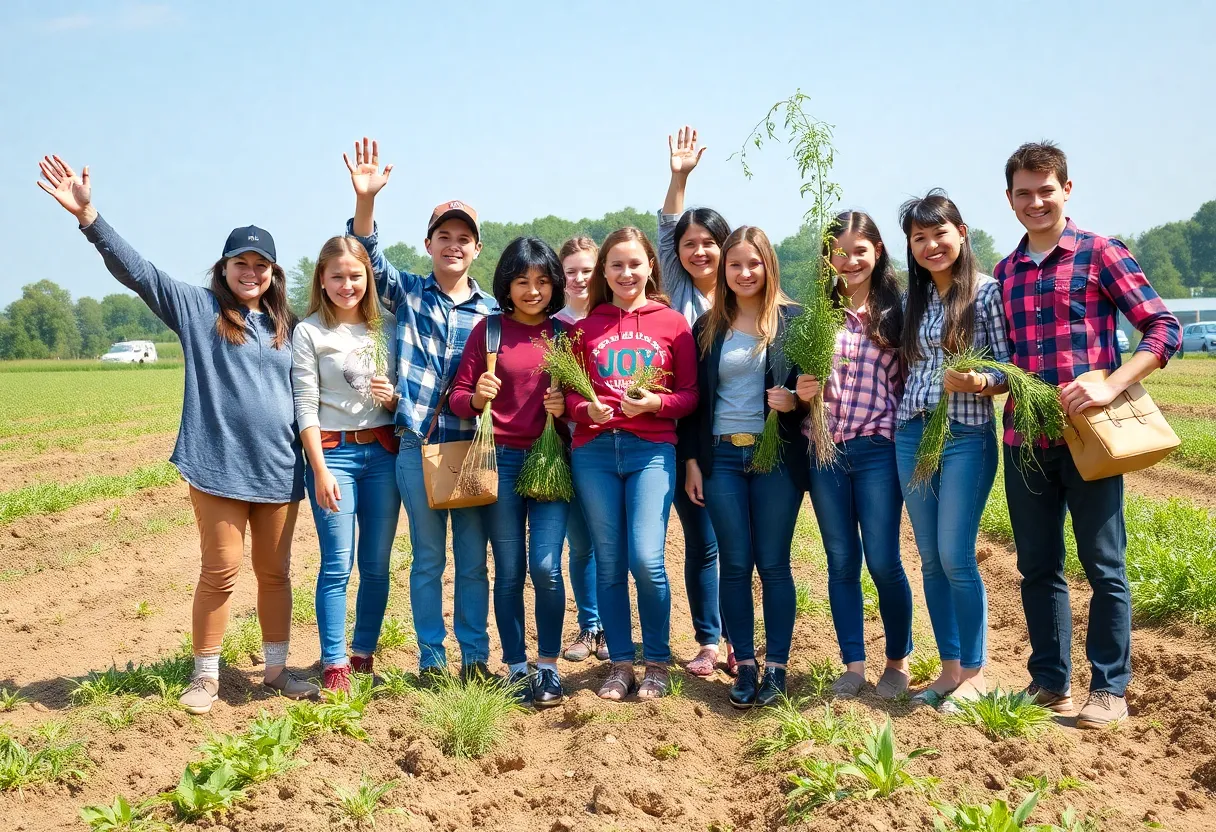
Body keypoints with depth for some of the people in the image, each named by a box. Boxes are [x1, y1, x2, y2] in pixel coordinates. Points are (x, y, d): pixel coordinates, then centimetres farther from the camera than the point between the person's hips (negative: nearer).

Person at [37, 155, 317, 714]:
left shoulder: (287, 326, 13)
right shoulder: (196, 308, 2)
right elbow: (136, 270, -7)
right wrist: (89, 216, -18)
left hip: (278, 469, 4)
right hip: (218, 465, -3)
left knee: (275, 572, 11)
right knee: (220, 572, 0)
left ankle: (276, 669, 23)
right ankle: (205, 676, 14)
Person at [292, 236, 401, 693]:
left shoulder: (385, 327, 9)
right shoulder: (309, 332, -2)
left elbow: (405, 391, 15)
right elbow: (306, 407, -6)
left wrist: (393, 397, -9)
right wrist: (320, 471, -12)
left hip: (383, 450, 4)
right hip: (334, 452, -3)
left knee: (376, 564, 6)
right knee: (338, 564, -6)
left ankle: (364, 655, 20)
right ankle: (334, 668, 3)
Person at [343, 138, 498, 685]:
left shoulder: (491, 310, 6)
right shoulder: (407, 295, 5)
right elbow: (370, 256, -10)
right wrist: (365, 199, -25)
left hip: (473, 447, 1)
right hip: (418, 447, -1)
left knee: (473, 560, 7)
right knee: (428, 559, 7)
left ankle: (475, 656, 19)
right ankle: (431, 659, 17)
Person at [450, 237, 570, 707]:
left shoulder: (565, 334, 7)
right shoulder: (489, 329, 3)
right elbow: (458, 397, 1)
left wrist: (565, 405, -8)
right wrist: (477, 397, -20)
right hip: (501, 459, 0)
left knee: (546, 566, -9)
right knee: (509, 572, 5)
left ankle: (548, 667, 7)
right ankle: (517, 668, 17)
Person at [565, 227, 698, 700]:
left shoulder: (672, 323, 6)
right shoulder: (585, 327, 11)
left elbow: (689, 395, 5)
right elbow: (569, 394, 11)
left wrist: (655, 403, -14)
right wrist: (585, 408, -11)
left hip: (652, 450, -2)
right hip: (594, 451, 2)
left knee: (646, 559, -12)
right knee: (609, 564, 5)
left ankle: (656, 663, 7)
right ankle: (621, 664, 17)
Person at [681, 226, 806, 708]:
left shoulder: (793, 319, 1)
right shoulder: (707, 328, 9)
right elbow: (694, 398, 10)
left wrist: (795, 401, -17)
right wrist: (692, 461, 5)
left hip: (777, 454, -2)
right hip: (722, 456, 2)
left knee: (773, 563, 1)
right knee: (735, 564, 4)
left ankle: (776, 668, 10)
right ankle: (745, 665, 13)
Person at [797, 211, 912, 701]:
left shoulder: (895, 310, 1)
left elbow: (910, 378, 2)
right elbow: (799, 375, 13)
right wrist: (802, 389, -10)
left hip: (877, 450, -2)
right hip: (824, 449, 3)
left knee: (883, 561, -1)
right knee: (841, 562, 8)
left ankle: (898, 661, 17)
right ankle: (853, 665, 17)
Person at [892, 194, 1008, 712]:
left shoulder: (986, 291, -5)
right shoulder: (914, 299, 12)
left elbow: (1008, 371, -6)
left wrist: (978, 383, -25)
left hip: (966, 436, -6)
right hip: (912, 434, 6)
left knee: (955, 557, -7)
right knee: (931, 559, 8)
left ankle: (975, 672, 6)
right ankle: (950, 667, 18)